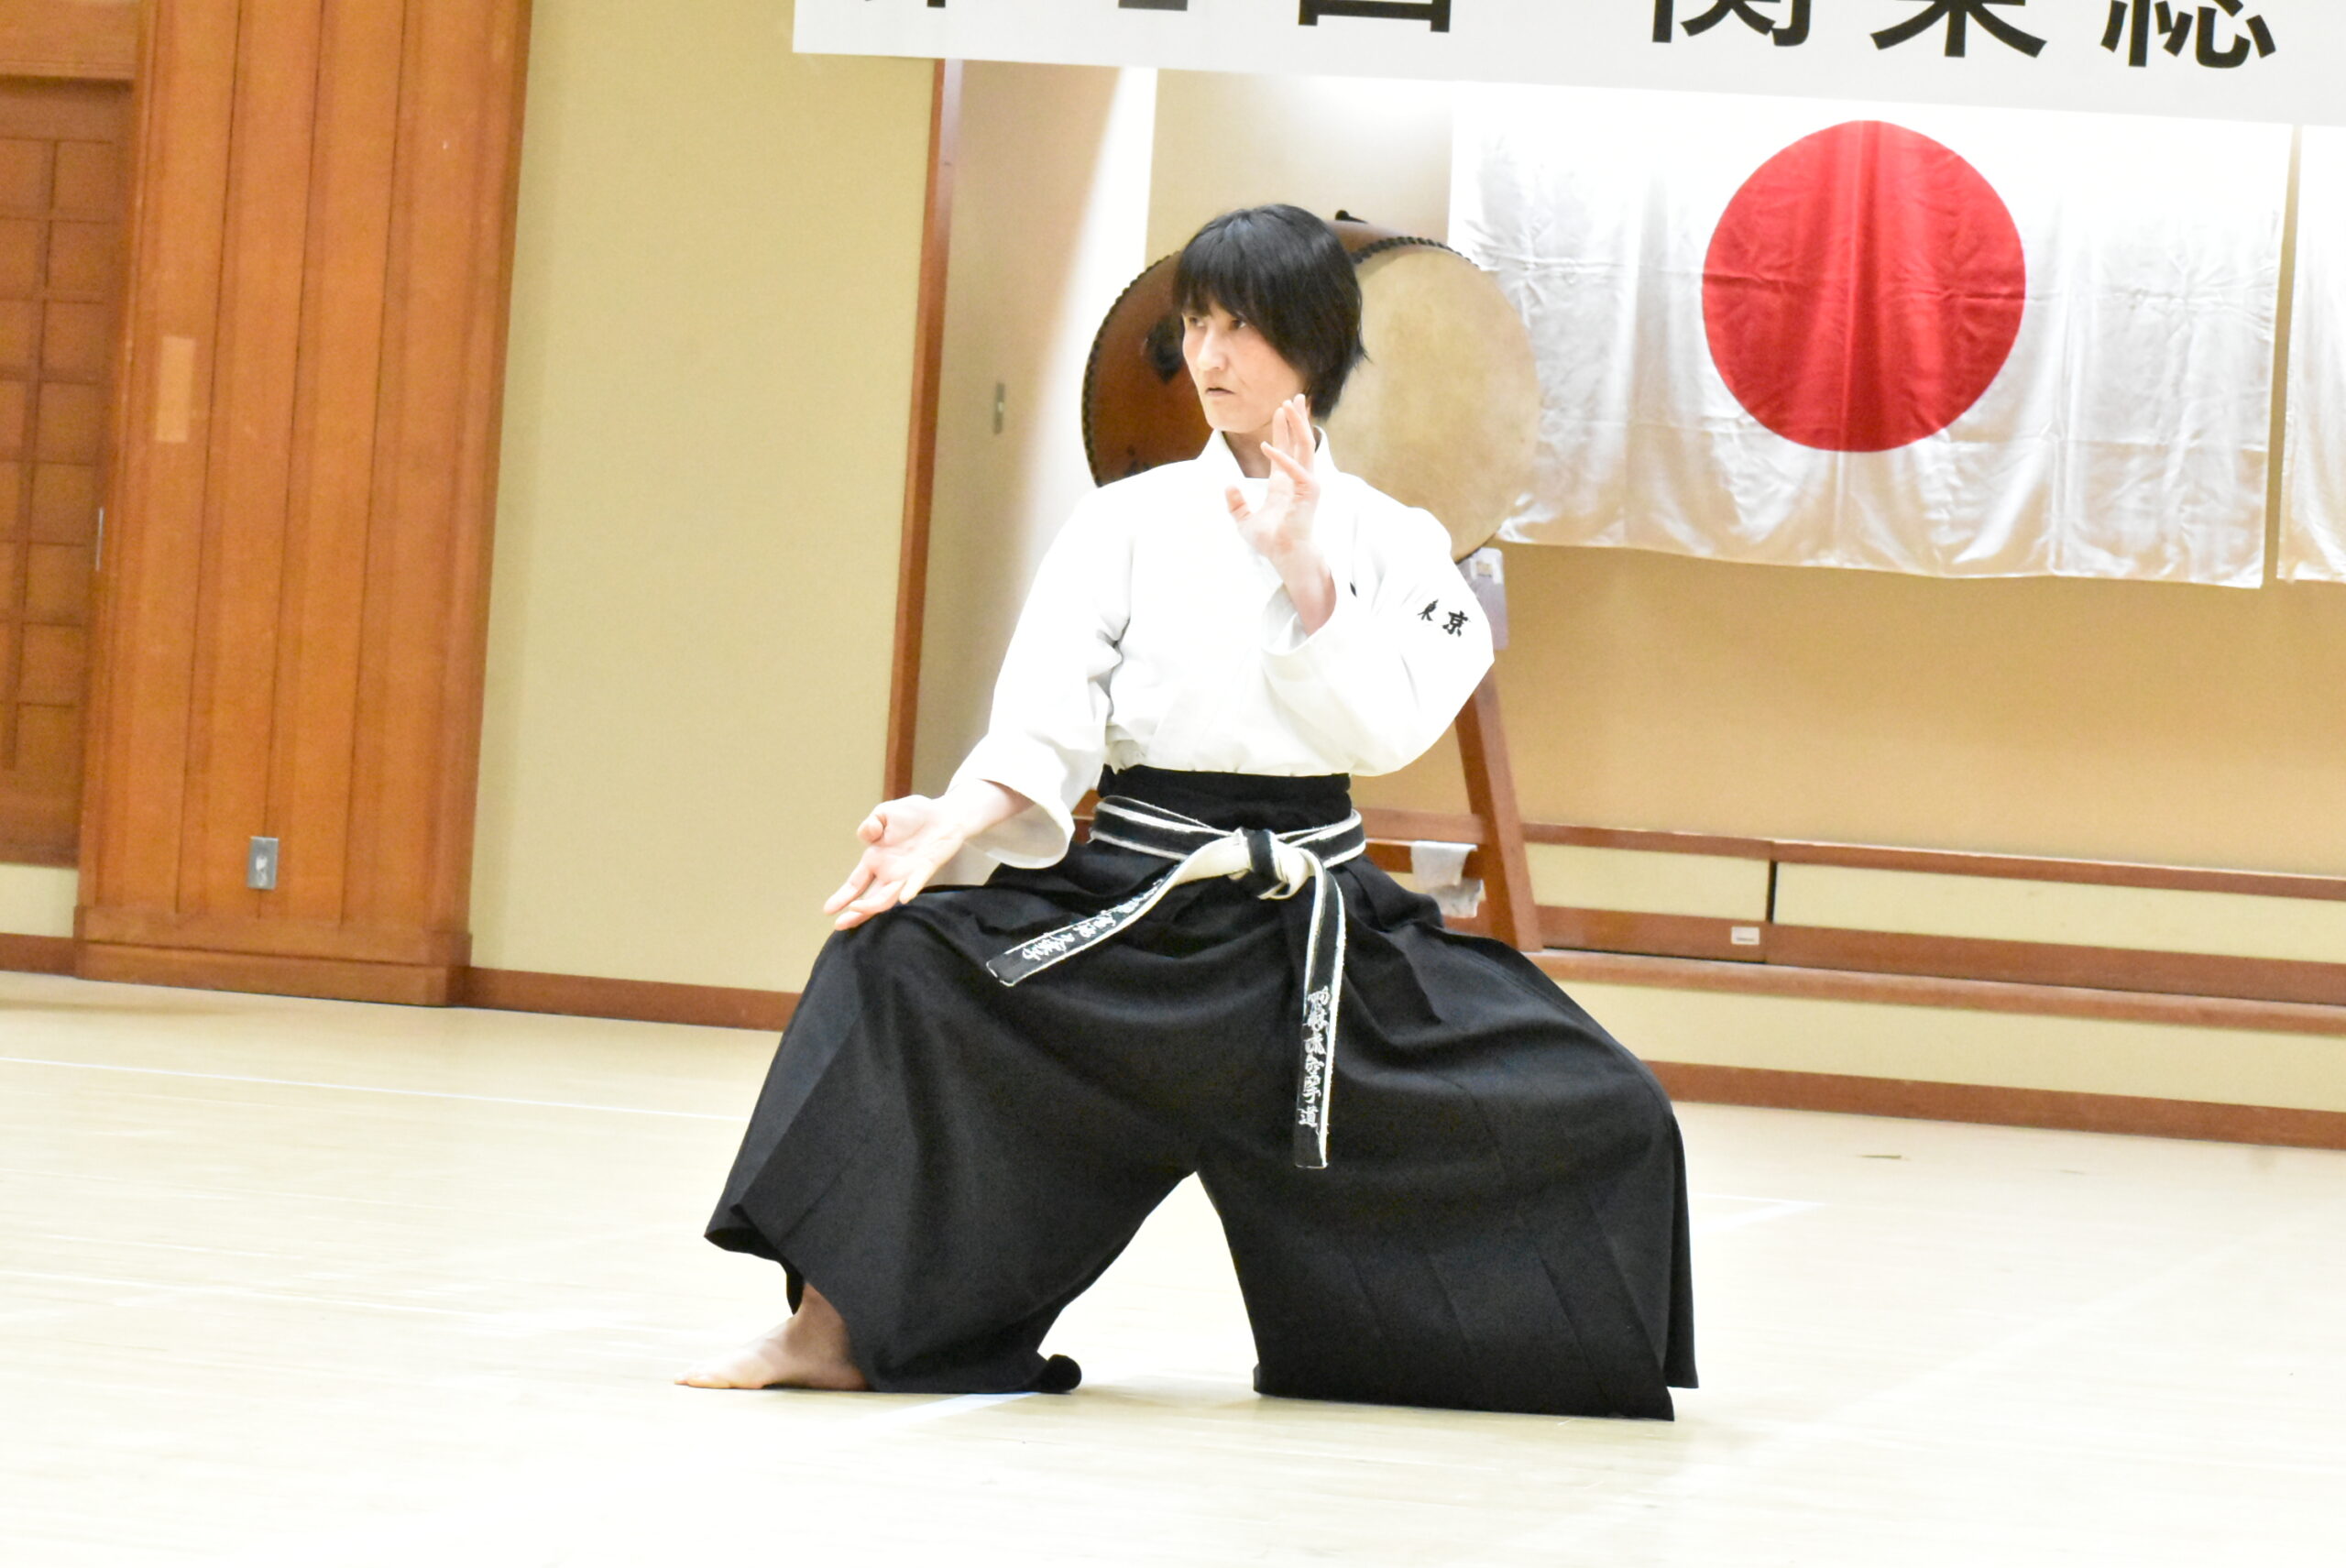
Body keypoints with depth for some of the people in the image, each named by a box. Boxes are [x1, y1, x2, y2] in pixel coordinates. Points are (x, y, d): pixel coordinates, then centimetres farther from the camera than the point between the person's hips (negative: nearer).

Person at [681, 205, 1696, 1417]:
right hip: (1123, 913, 0)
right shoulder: (1128, 523, 4)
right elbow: (1043, 728, -4)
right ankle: (840, 1325, -17)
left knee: (1600, 1118, -11)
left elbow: (1385, 729, -9)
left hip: (1310, 924, 1)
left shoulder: (1388, 542, 6)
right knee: (892, 963, -27)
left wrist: (1301, 568, -17)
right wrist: (948, 823, -23)